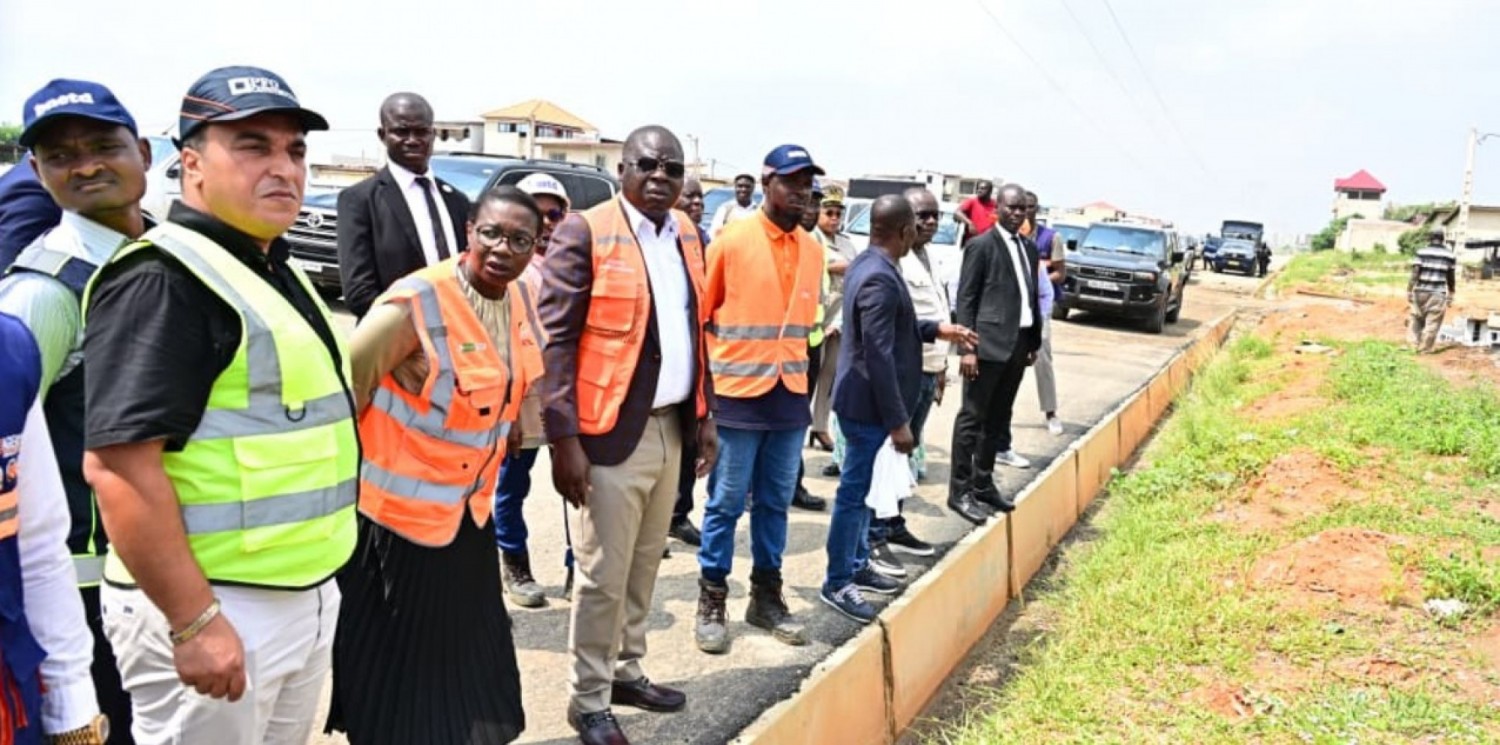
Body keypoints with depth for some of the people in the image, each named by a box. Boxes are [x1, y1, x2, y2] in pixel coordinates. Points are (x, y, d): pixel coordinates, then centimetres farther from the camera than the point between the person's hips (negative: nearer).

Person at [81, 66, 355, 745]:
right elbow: (117, 463, -24)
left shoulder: (277, 273, 13)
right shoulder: (162, 280, -17)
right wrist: (193, 620, -25)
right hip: (212, 607, -9)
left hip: (308, 597, 9)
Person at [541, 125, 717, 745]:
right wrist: (563, 438, -16)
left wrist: (704, 413, 13)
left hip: (670, 428, 7)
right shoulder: (584, 233, -11)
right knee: (604, 577, 3)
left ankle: (626, 671, 36)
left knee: (644, 567, 18)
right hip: (612, 433, -6)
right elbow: (556, 341, -13)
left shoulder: (686, 233, 10)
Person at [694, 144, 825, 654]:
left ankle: (766, 596, 25)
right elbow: (699, 313, -1)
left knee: (775, 502, 12)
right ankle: (712, 601, 16)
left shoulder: (813, 250, 8)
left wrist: (797, 370, 16)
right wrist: (712, 377, -1)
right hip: (738, 395, -5)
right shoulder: (731, 242, -7)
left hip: (790, 396, 5)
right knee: (725, 503, 3)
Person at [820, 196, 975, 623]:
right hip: (869, 405, -10)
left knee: (863, 488, 20)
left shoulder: (867, 264, 8)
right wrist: (898, 421, -22)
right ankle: (837, 584, 14)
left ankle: (857, 566, 33)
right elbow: (879, 357, -26)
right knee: (855, 491, 1)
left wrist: (936, 329, 18)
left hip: (865, 400, 10)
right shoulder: (881, 279, -24)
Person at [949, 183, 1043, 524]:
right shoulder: (981, 246, -6)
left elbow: (1032, 296, 17)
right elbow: (965, 299, -9)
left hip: (1019, 343, 7)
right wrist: (967, 348, -15)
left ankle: (983, 484, 23)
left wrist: (1034, 342, 13)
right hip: (989, 343, -7)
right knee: (972, 417, -2)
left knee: (997, 417, 14)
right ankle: (960, 490, 4)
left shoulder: (1029, 248, 15)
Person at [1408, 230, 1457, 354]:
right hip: (1438, 294, 0)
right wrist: (1451, 294, 18)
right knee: (1432, 323, 4)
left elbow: (1415, 273, -7)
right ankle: (1425, 350, 6)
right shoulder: (1450, 255, 5)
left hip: (1421, 291, 0)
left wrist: (1409, 291, -5)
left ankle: (1414, 345, 10)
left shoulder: (1421, 252, -1)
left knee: (1416, 319, 14)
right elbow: (1451, 277, 9)